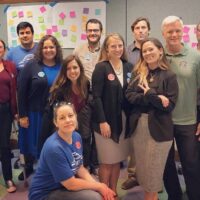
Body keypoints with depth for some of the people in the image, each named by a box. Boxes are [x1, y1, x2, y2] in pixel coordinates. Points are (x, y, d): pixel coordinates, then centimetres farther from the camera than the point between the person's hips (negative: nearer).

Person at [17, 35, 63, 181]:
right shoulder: (31, 66, -7)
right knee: (32, 143, 13)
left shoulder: (62, 67, 0)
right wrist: (22, 115, -9)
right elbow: (22, 91, -7)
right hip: (34, 113, -1)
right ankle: (28, 169, 37)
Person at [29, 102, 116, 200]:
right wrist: (99, 186, -13)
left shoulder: (77, 137, -5)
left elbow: (79, 168, 4)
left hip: (66, 183, 8)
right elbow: (71, 184, -23)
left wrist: (97, 185, -10)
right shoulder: (53, 148, -29)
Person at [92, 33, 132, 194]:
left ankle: (114, 191, 29)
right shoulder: (101, 68, -8)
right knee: (107, 161, 3)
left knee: (117, 160, 13)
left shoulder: (128, 67, 8)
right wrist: (102, 121, -17)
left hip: (123, 119, 5)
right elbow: (96, 96, -12)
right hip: (106, 120, -5)